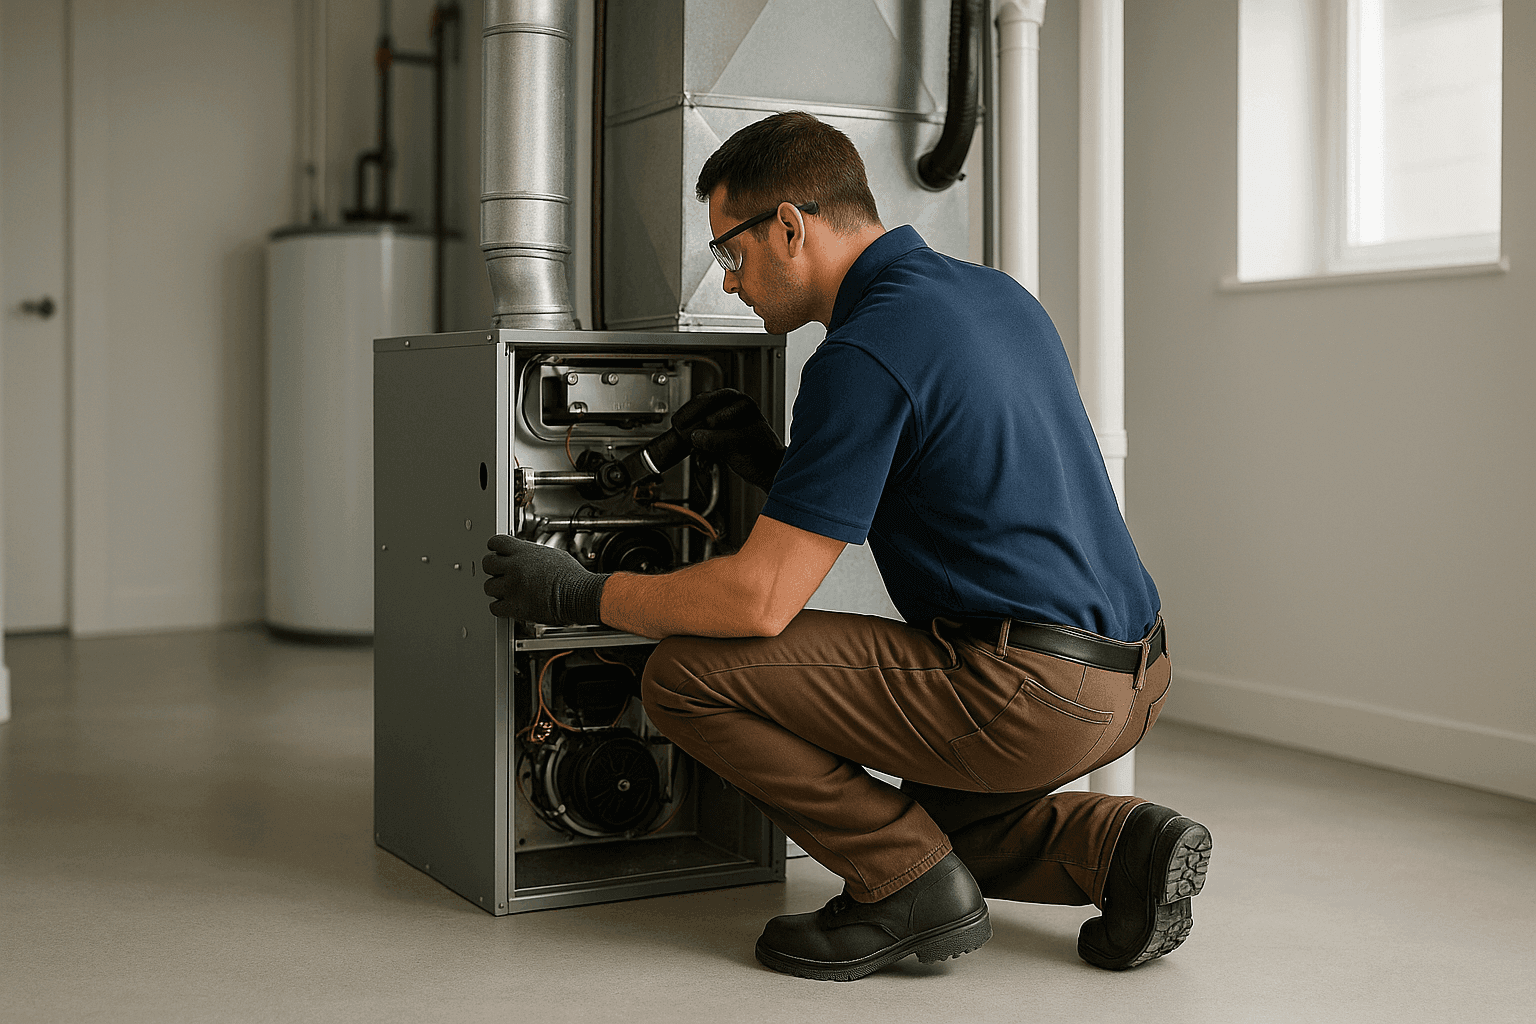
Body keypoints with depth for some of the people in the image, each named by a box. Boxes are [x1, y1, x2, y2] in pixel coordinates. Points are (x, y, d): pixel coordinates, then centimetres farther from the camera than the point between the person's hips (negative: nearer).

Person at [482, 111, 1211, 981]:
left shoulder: (866, 353, -16)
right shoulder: (995, 293, 13)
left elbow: (760, 599, -18)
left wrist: (585, 596, -3)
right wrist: (776, 467, 16)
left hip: (1023, 694, -10)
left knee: (686, 674, -6)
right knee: (936, 820, 35)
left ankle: (912, 887, -1)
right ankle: (1121, 845, 11)